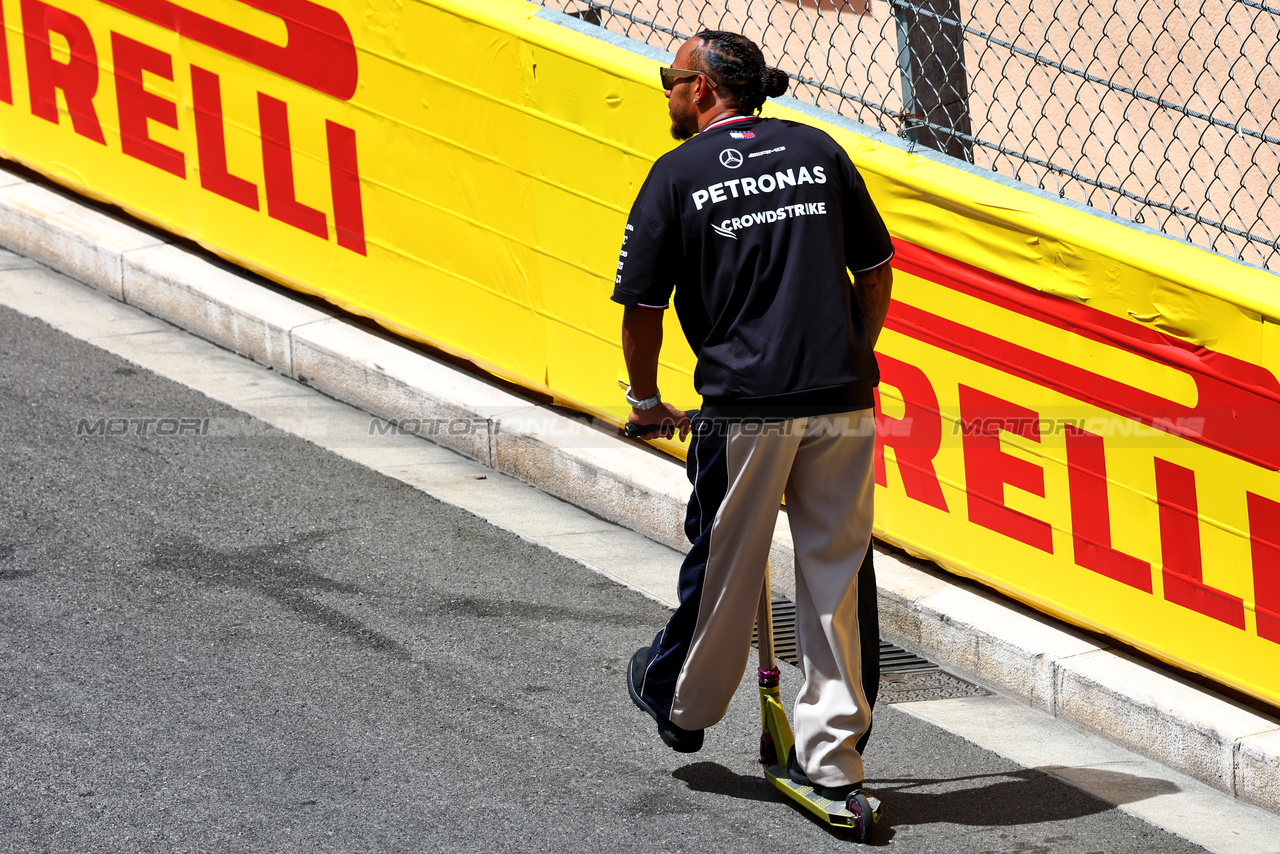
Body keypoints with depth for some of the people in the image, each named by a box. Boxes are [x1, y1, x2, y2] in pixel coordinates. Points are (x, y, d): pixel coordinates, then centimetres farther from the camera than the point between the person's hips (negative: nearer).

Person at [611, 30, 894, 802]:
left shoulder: (678, 175, 0)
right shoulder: (819, 151, 9)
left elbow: (642, 309, 2)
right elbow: (877, 272, 12)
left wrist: (646, 402, 17)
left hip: (744, 407, -3)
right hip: (844, 402, 3)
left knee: (726, 566, 13)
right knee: (836, 572, 7)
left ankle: (682, 703, 34)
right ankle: (833, 758, 10)